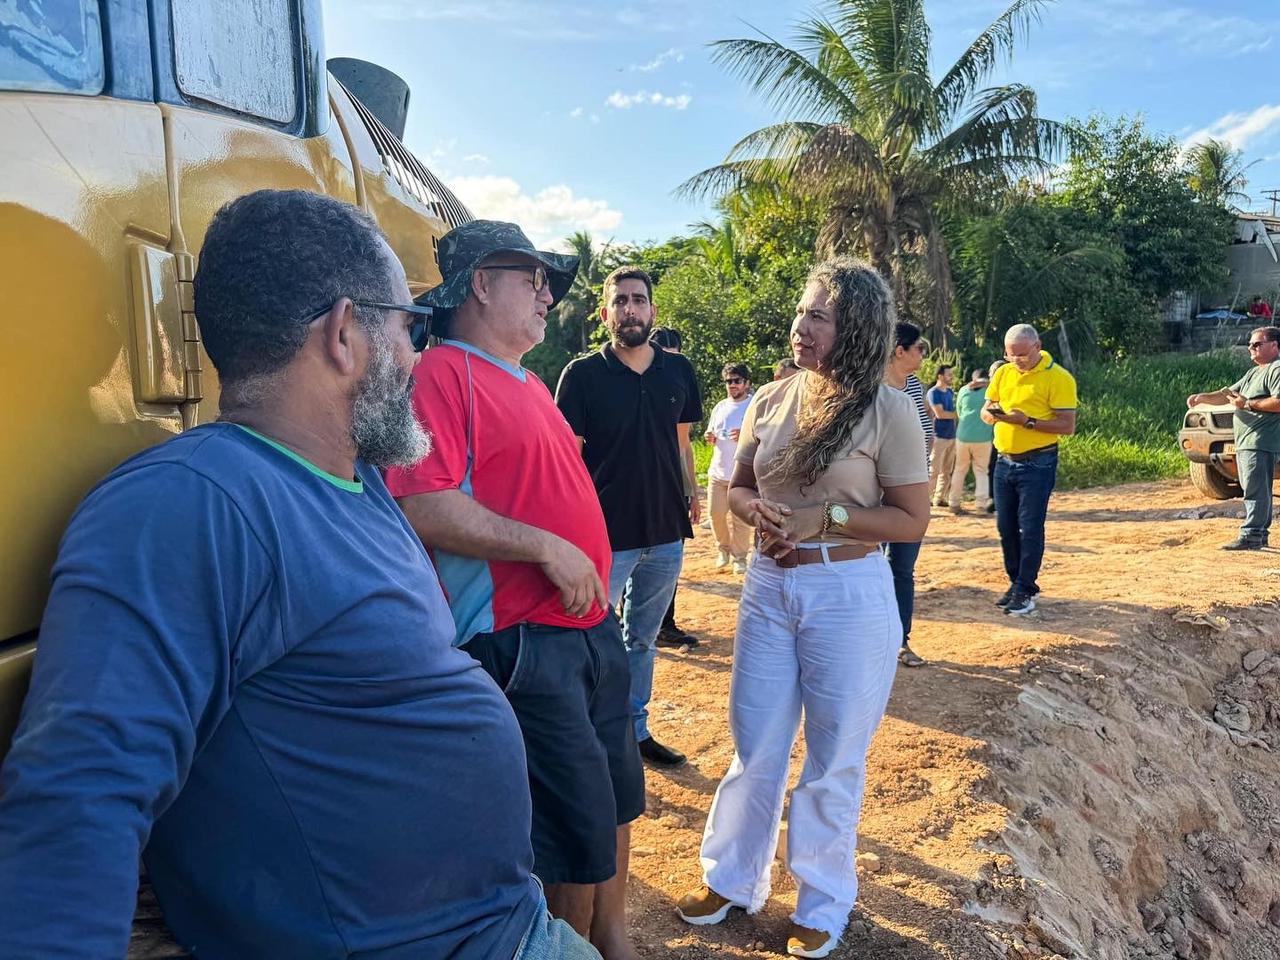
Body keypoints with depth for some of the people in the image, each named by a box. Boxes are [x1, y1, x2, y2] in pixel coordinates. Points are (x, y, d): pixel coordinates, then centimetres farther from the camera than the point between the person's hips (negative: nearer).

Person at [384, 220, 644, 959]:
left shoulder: (529, 383, 16)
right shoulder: (445, 372, -12)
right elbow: (422, 505, -24)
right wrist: (547, 549, -21)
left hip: (593, 627, 9)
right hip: (524, 642, -9)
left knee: (618, 796, 21)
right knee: (581, 827, 1)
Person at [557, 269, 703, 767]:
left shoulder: (678, 370, 5)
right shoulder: (582, 374, -6)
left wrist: (689, 495, 7)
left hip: (666, 531, 4)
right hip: (607, 534, -4)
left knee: (643, 636, 17)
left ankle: (635, 729, 32)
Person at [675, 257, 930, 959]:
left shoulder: (889, 410, -11)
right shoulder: (771, 400, 2)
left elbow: (912, 519, -9)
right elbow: (738, 485, 11)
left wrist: (825, 518, -20)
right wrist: (758, 512, -11)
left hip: (850, 594, -4)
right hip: (768, 586, 4)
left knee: (834, 758, 12)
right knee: (753, 746, 16)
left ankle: (823, 902, 33)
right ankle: (733, 879, 37)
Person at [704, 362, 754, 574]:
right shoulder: (720, 407, 13)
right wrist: (710, 437, -1)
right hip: (718, 471, 5)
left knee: (740, 517, -1)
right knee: (716, 513, 7)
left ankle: (739, 556, 14)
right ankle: (724, 547, 29)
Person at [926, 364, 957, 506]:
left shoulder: (950, 392, 15)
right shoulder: (933, 392, -9)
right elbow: (939, 414, -15)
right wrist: (957, 414, -6)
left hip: (951, 435, 8)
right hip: (939, 436, -8)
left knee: (947, 471, 9)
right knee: (934, 470, -6)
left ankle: (940, 498, 15)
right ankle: (927, 498, -1)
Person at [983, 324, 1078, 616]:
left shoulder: (1058, 378, -10)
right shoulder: (1003, 373, 7)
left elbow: (1067, 426, -14)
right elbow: (985, 410, 14)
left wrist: (1027, 421, -23)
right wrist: (991, 414, -10)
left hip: (1037, 464, -6)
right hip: (1004, 461, 6)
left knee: (1029, 528, -3)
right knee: (1005, 526, 10)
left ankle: (1025, 590, 7)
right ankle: (1015, 582, 23)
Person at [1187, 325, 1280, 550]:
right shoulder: (1253, 373, 23)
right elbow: (1226, 394, 20)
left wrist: (1247, 404, -16)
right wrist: (1202, 397, 4)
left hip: (1261, 441, -10)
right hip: (1245, 441, 10)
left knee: (1255, 490, -12)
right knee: (1256, 490, 13)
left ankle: (1250, 535, -13)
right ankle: (1260, 534, 20)